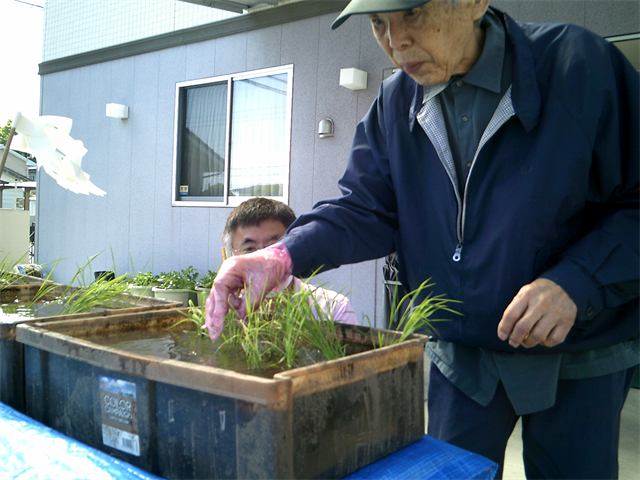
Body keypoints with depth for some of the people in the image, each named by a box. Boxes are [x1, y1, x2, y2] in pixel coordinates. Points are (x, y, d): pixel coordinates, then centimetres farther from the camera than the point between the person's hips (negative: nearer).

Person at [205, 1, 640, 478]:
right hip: (459, 355, 3)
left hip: (576, 358, -2)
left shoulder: (580, 65, -17)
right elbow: (366, 207, -6)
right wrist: (285, 255, -23)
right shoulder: (395, 103, -3)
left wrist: (576, 281, -27)